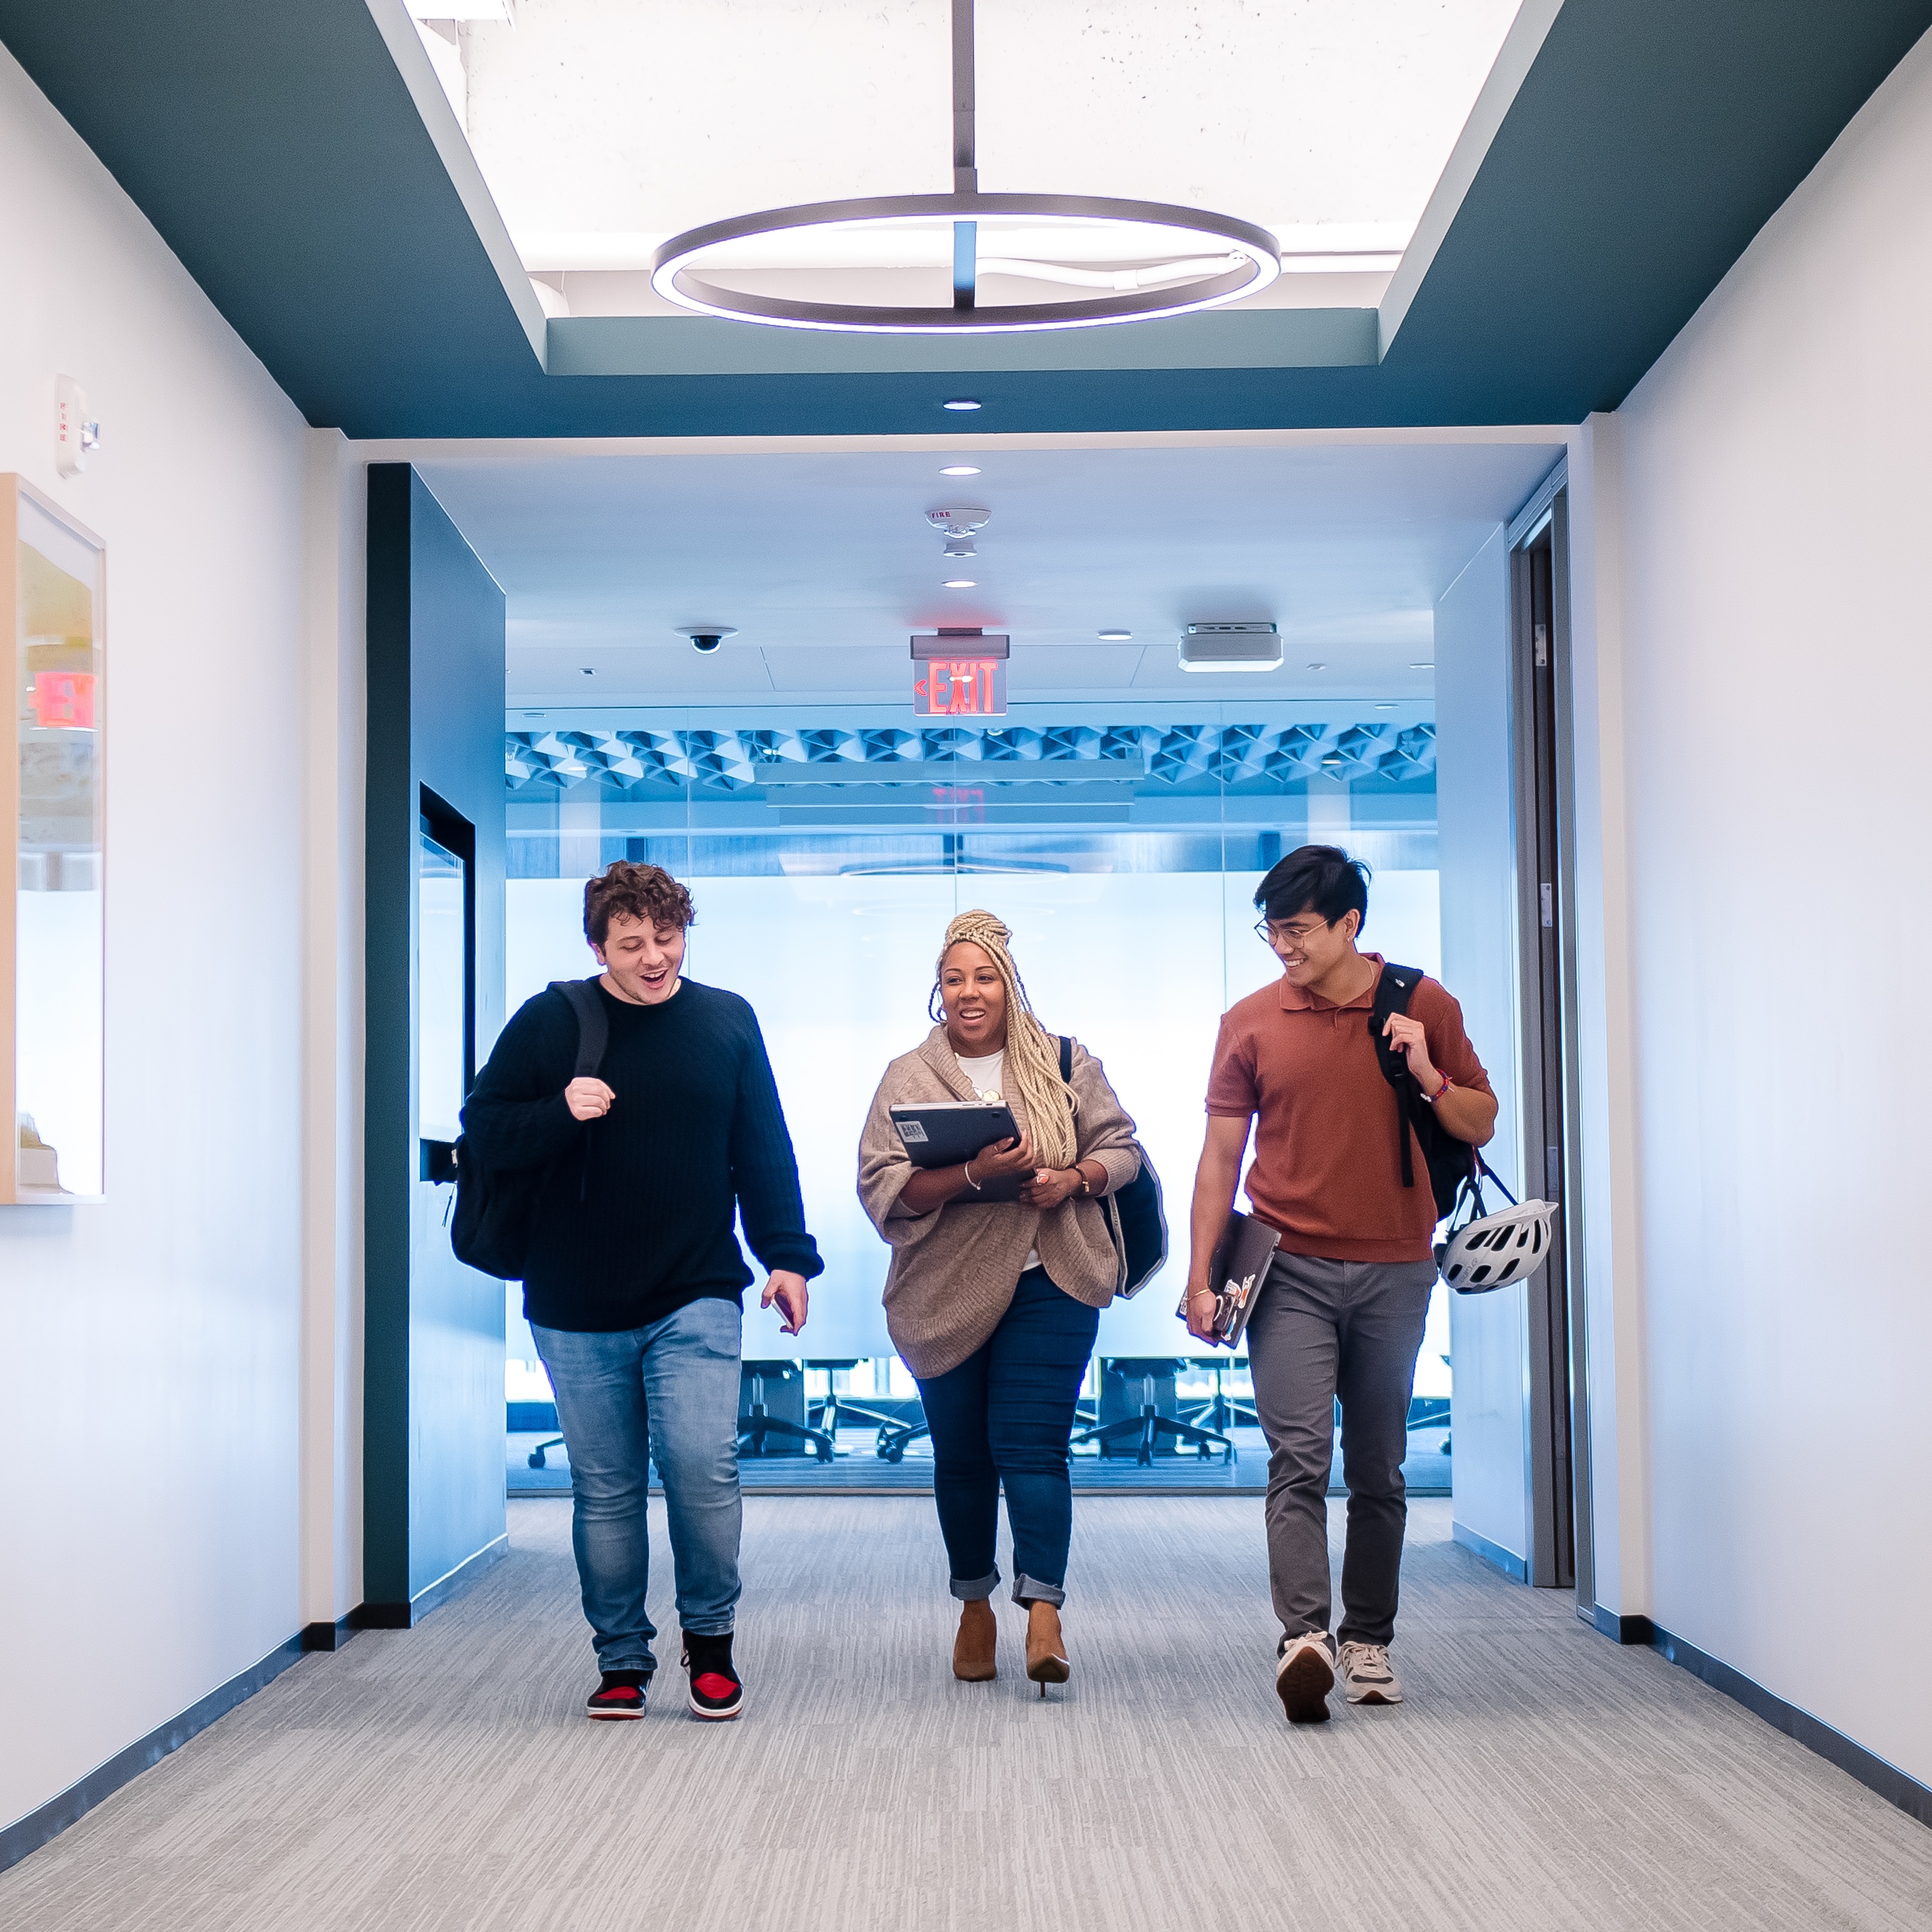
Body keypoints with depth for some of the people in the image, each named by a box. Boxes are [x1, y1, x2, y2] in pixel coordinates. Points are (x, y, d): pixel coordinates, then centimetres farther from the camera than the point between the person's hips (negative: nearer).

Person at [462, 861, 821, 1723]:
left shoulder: (726, 1021, 6)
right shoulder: (548, 1023, 1)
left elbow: (763, 1150, 9)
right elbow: (482, 1132, 1)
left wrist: (786, 1255, 4)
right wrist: (560, 1112, -16)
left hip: (696, 1301, 0)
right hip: (577, 1307, 0)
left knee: (702, 1464, -13)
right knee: (605, 1488, 6)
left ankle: (710, 1637, 10)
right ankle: (621, 1661, 20)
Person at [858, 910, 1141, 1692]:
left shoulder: (1065, 1064, 6)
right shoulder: (908, 1078, 4)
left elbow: (1120, 1146, 10)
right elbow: (881, 1186, -5)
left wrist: (1074, 1178, -11)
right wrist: (971, 1174, -20)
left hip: (1049, 1284, -1)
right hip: (946, 1292, 1)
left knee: (1030, 1444, -11)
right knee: (960, 1455, 10)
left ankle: (1043, 1608, -13)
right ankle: (975, 1607, 26)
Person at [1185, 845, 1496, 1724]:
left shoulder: (1423, 1006, 4)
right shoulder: (1249, 1022, 4)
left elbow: (1481, 1124, 9)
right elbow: (1220, 1156, 6)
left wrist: (1427, 1076, -11)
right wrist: (1201, 1276, 0)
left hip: (1395, 1271, 1)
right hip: (1290, 1268, -1)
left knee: (1378, 1470, 8)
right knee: (1298, 1458, -13)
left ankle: (1369, 1641, 18)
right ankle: (1304, 1638, -21)